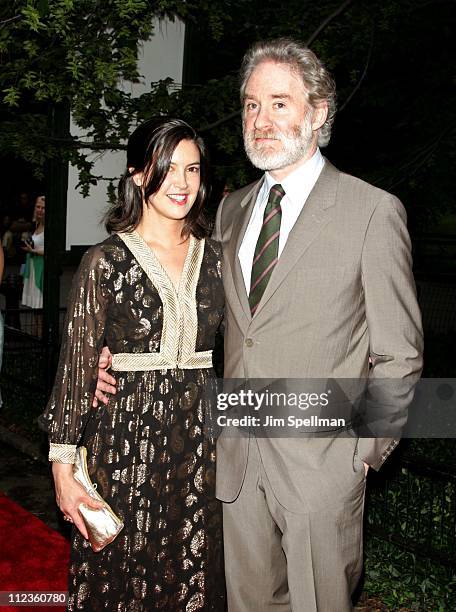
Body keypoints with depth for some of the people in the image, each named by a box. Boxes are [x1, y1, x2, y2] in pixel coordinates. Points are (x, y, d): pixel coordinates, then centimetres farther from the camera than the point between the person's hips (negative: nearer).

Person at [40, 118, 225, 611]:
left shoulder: (214, 258, 5)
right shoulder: (107, 261, -7)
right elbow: (77, 363, -7)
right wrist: (63, 464, -8)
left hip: (200, 441, 4)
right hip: (126, 437, -3)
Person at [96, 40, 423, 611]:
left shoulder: (373, 211, -8)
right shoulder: (230, 209, 9)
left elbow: (398, 354, -5)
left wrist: (367, 450, -6)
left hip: (321, 461, -5)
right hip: (237, 457, 5)